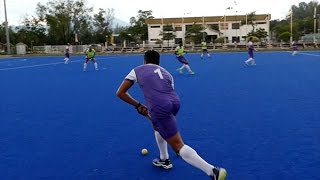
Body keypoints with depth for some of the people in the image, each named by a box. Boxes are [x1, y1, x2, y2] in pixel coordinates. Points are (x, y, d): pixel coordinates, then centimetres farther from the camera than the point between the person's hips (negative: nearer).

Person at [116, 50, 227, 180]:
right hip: (175, 102, 6)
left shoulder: (137, 70, 23)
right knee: (157, 124, 37)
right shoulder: (166, 73, 31)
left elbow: (120, 93, 21)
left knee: (178, 145, -3)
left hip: (160, 108, -6)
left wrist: (138, 105, 25)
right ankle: (164, 160, 44)